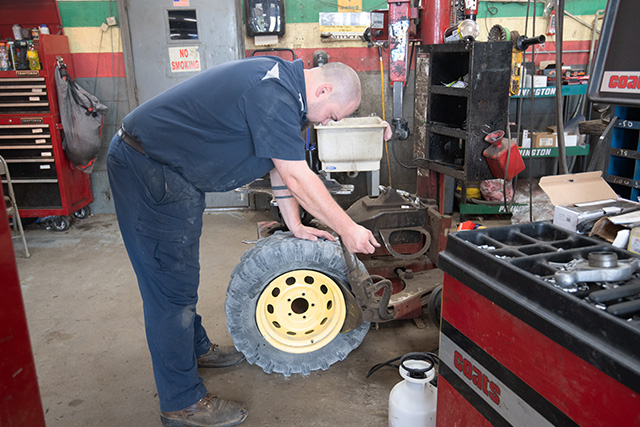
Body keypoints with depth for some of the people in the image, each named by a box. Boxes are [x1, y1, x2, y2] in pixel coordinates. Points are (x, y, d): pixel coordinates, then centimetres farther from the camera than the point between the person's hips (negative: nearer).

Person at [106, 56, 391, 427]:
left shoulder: (284, 82, 7)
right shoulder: (272, 94, -26)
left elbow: (282, 163, 11)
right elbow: (298, 178, -25)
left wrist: (295, 225, 9)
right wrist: (347, 229, -17)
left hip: (173, 170, 11)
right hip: (147, 170, -11)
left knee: (181, 274, 22)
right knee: (172, 287, -5)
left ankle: (195, 348, 41)